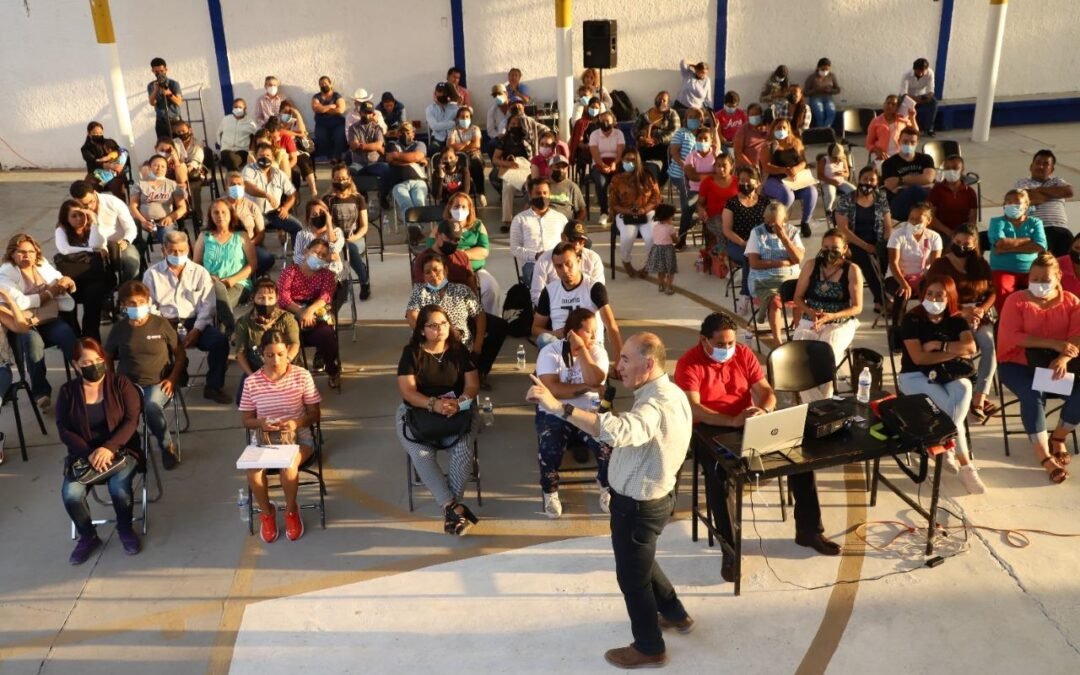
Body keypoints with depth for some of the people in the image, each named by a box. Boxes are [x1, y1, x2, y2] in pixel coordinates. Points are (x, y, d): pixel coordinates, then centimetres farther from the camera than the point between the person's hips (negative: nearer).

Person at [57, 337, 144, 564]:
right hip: (82, 454, 2)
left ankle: (125, 529, 2)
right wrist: (89, 454, -20)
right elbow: (64, 431, -4)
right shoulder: (67, 392, 1)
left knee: (119, 488, -30)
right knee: (70, 494, -24)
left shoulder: (121, 384, -4)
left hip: (120, 449, -2)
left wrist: (108, 448, -24)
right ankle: (88, 536, 5)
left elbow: (131, 421, -10)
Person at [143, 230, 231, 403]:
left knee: (220, 340, -28)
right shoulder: (152, 273, 10)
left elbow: (208, 305, 2)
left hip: (194, 323, 1)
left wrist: (196, 330, -12)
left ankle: (213, 386, -8)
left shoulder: (200, 272, 10)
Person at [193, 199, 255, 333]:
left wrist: (233, 279, -9)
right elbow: (195, 264, 15)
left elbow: (253, 265, 7)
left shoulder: (241, 236, 16)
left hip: (238, 284, -1)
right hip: (210, 284, 1)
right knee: (218, 287, -40)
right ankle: (233, 329, -47)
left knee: (221, 303, -38)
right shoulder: (204, 236, 21)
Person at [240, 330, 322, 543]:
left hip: (298, 436, -1)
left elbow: (315, 413, -2)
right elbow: (246, 420, 4)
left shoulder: (302, 376, -6)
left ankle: (291, 510, -3)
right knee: (252, 469, -29)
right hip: (264, 438, 2)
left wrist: (297, 423, -23)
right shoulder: (252, 382, -2)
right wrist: (261, 424, -18)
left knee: (288, 465, -34)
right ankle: (266, 511, 2)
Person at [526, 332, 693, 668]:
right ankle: (675, 614, 49)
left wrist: (559, 407, -55)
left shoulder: (656, 406, -33)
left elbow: (617, 431, -53)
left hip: (637, 505, -10)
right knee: (641, 562, 30)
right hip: (650, 496, 10)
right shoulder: (668, 393, 2)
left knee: (632, 576, 11)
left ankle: (649, 647, 31)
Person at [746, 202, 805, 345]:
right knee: (774, 300, -32)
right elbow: (754, 263, -8)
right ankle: (777, 341, -24)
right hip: (764, 280, -2)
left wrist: (783, 237, -13)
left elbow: (798, 259, -5)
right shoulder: (757, 232, 2)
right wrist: (782, 262, -8)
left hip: (792, 278, 3)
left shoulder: (792, 232, 9)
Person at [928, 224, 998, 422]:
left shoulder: (981, 265, 15)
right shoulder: (940, 265, 3)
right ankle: (979, 398, -23)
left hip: (981, 315, 3)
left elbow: (992, 293, 12)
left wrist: (981, 310, -10)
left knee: (990, 344, -29)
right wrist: (962, 313, -16)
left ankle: (978, 399, -29)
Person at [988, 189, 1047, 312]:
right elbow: (1000, 243, -10)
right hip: (1003, 270, -2)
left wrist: (1008, 248, -9)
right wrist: (1028, 240, 1)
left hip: (1031, 271, 2)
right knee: (1003, 296, -32)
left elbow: (1041, 246, -3)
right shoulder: (997, 221, 12)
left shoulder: (1035, 222, 16)